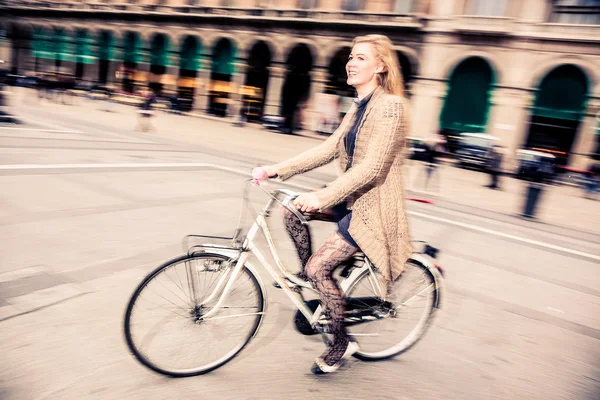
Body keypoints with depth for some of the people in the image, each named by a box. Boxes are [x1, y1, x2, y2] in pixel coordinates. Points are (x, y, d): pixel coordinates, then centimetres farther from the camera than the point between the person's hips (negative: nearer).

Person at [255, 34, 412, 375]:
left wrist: (322, 197, -30)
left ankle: (342, 343, 11)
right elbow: (329, 149, 8)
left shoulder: (390, 106, -17)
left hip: (373, 206, -9)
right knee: (291, 209, -1)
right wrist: (279, 169, 0)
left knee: (319, 267, -12)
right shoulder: (359, 107, 12)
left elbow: (371, 167, -26)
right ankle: (314, 286, 15)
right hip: (353, 198, 9)